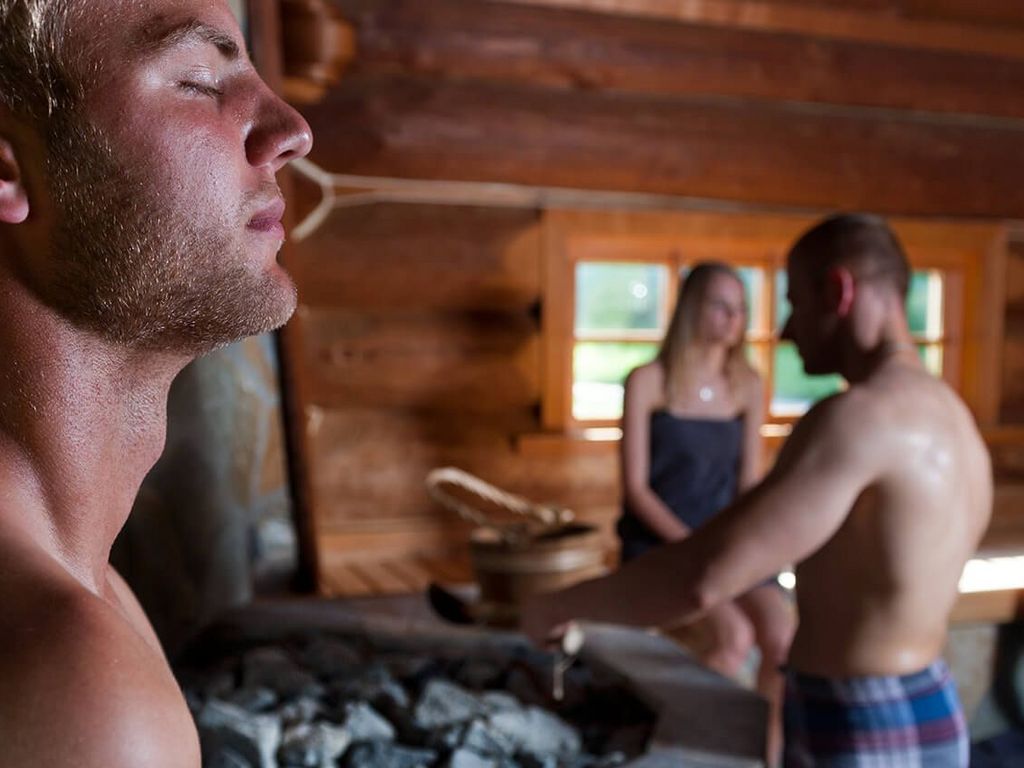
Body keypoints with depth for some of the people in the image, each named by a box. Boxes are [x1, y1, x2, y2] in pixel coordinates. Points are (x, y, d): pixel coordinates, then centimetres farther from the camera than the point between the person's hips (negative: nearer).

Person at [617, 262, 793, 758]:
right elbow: (635, 487, -9)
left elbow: (749, 483, 8)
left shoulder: (749, 386, 6)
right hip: (657, 543, -4)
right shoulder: (647, 382, -6)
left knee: (783, 634, -23)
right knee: (734, 636, -28)